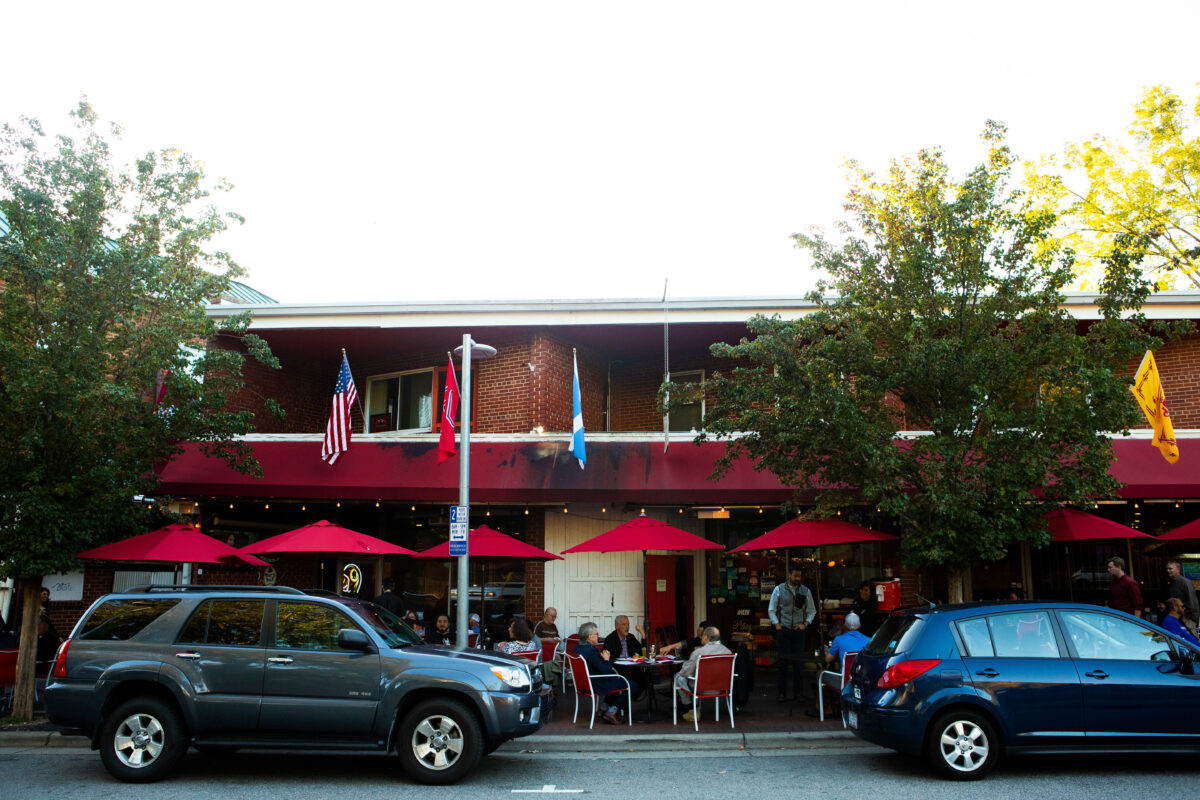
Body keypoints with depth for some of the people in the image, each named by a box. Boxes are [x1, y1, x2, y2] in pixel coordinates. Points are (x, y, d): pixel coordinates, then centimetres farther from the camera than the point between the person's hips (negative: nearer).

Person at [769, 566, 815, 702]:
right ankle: (782, 693, 4)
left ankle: (798, 692, 10)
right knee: (783, 661, -2)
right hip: (783, 630, -1)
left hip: (799, 630, 1)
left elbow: (812, 610, 15)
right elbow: (771, 610, 7)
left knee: (798, 662, 1)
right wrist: (777, 625, -2)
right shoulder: (779, 590, 1)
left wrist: (805, 624, 1)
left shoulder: (805, 591, 6)